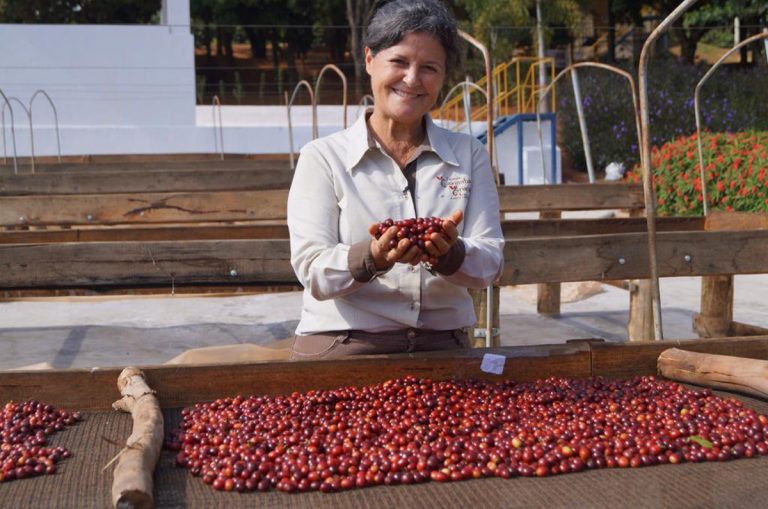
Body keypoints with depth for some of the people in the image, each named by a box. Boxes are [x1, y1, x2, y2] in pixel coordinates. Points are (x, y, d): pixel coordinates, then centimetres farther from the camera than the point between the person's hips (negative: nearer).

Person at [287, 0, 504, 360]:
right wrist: (373, 257, -25)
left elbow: (490, 263, 4)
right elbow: (313, 273, -5)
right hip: (342, 347, -1)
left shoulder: (469, 155, 12)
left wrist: (448, 253, -18)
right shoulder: (323, 157, 4)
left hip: (443, 345, 2)